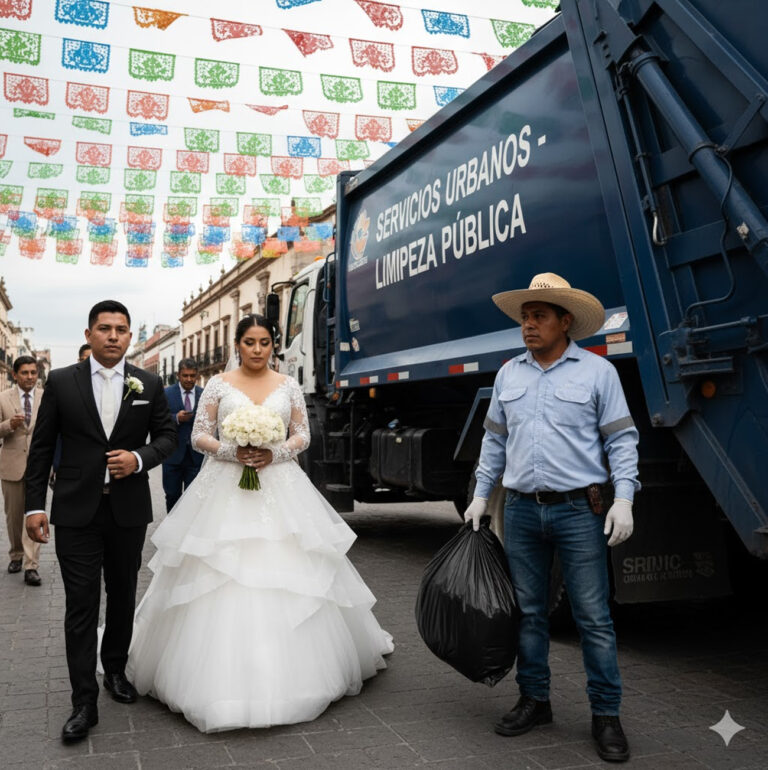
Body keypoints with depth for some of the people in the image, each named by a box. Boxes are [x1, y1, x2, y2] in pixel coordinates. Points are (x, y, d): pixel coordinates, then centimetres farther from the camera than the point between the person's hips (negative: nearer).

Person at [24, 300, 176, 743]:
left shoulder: (149, 384, 1)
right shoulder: (60, 382, -1)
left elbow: (168, 436, 7)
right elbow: (41, 447, 1)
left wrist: (139, 458, -14)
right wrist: (35, 506, -3)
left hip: (129, 511, 2)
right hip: (77, 512, -2)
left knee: (123, 598, 17)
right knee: (81, 606, -1)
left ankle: (116, 670, 38)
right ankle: (85, 703, 6)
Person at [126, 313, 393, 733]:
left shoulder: (288, 386, 8)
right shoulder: (218, 384, 4)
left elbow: (302, 435, 8)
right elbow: (199, 436, 2)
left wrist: (274, 453, -10)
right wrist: (232, 452, -15)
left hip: (280, 490, 1)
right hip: (226, 490, -1)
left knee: (288, 578, 1)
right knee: (220, 582, -4)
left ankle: (289, 675, 17)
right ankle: (223, 678, 9)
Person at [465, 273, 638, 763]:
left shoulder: (597, 371, -1)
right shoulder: (509, 374, 11)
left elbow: (622, 438, -2)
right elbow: (495, 439, 17)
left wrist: (623, 498, -11)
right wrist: (481, 494, 13)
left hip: (579, 510, -4)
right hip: (522, 510, 4)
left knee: (594, 616, 1)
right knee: (529, 611, 12)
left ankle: (607, 715, 13)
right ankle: (535, 700, 26)